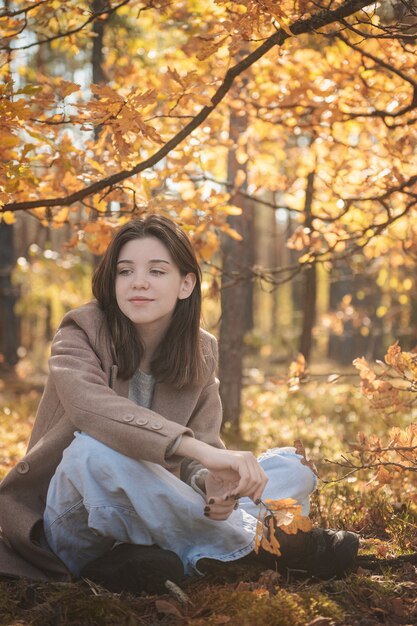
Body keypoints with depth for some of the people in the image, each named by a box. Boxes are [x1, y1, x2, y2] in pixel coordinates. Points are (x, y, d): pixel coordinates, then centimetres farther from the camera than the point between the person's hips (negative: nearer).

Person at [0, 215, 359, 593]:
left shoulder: (199, 353, 2)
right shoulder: (83, 333, -11)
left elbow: (202, 452, -4)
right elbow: (89, 405, -33)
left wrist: (211, 482, -30)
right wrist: (201, 450, -44)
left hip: (146, 515, 5)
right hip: (73, 523, -4)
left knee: (291, 468, -5)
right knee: (95, 451, -37)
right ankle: (258, 543, -23)